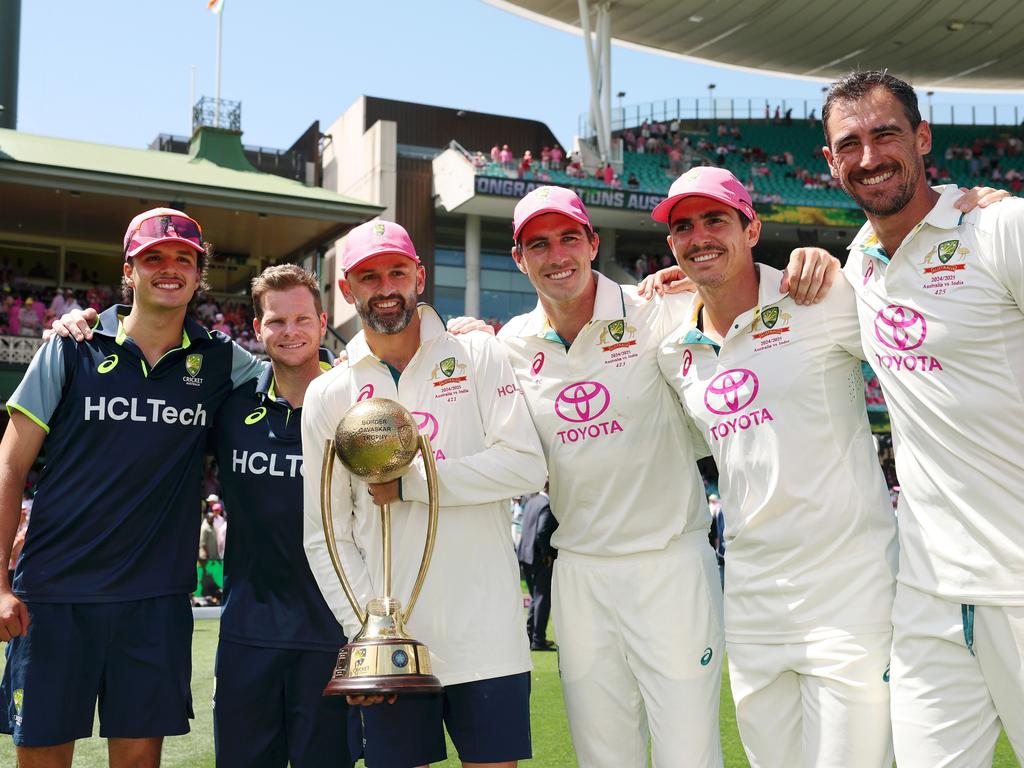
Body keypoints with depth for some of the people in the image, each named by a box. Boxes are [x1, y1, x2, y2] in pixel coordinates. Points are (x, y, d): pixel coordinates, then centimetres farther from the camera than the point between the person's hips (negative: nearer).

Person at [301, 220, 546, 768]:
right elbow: (325, 535, 5)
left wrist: (410, 483, -12)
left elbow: (525, 465, -9)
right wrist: (366, 627, -6)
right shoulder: (327, 395, 7)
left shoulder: (478, 357, 2)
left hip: (486, 632, -1)